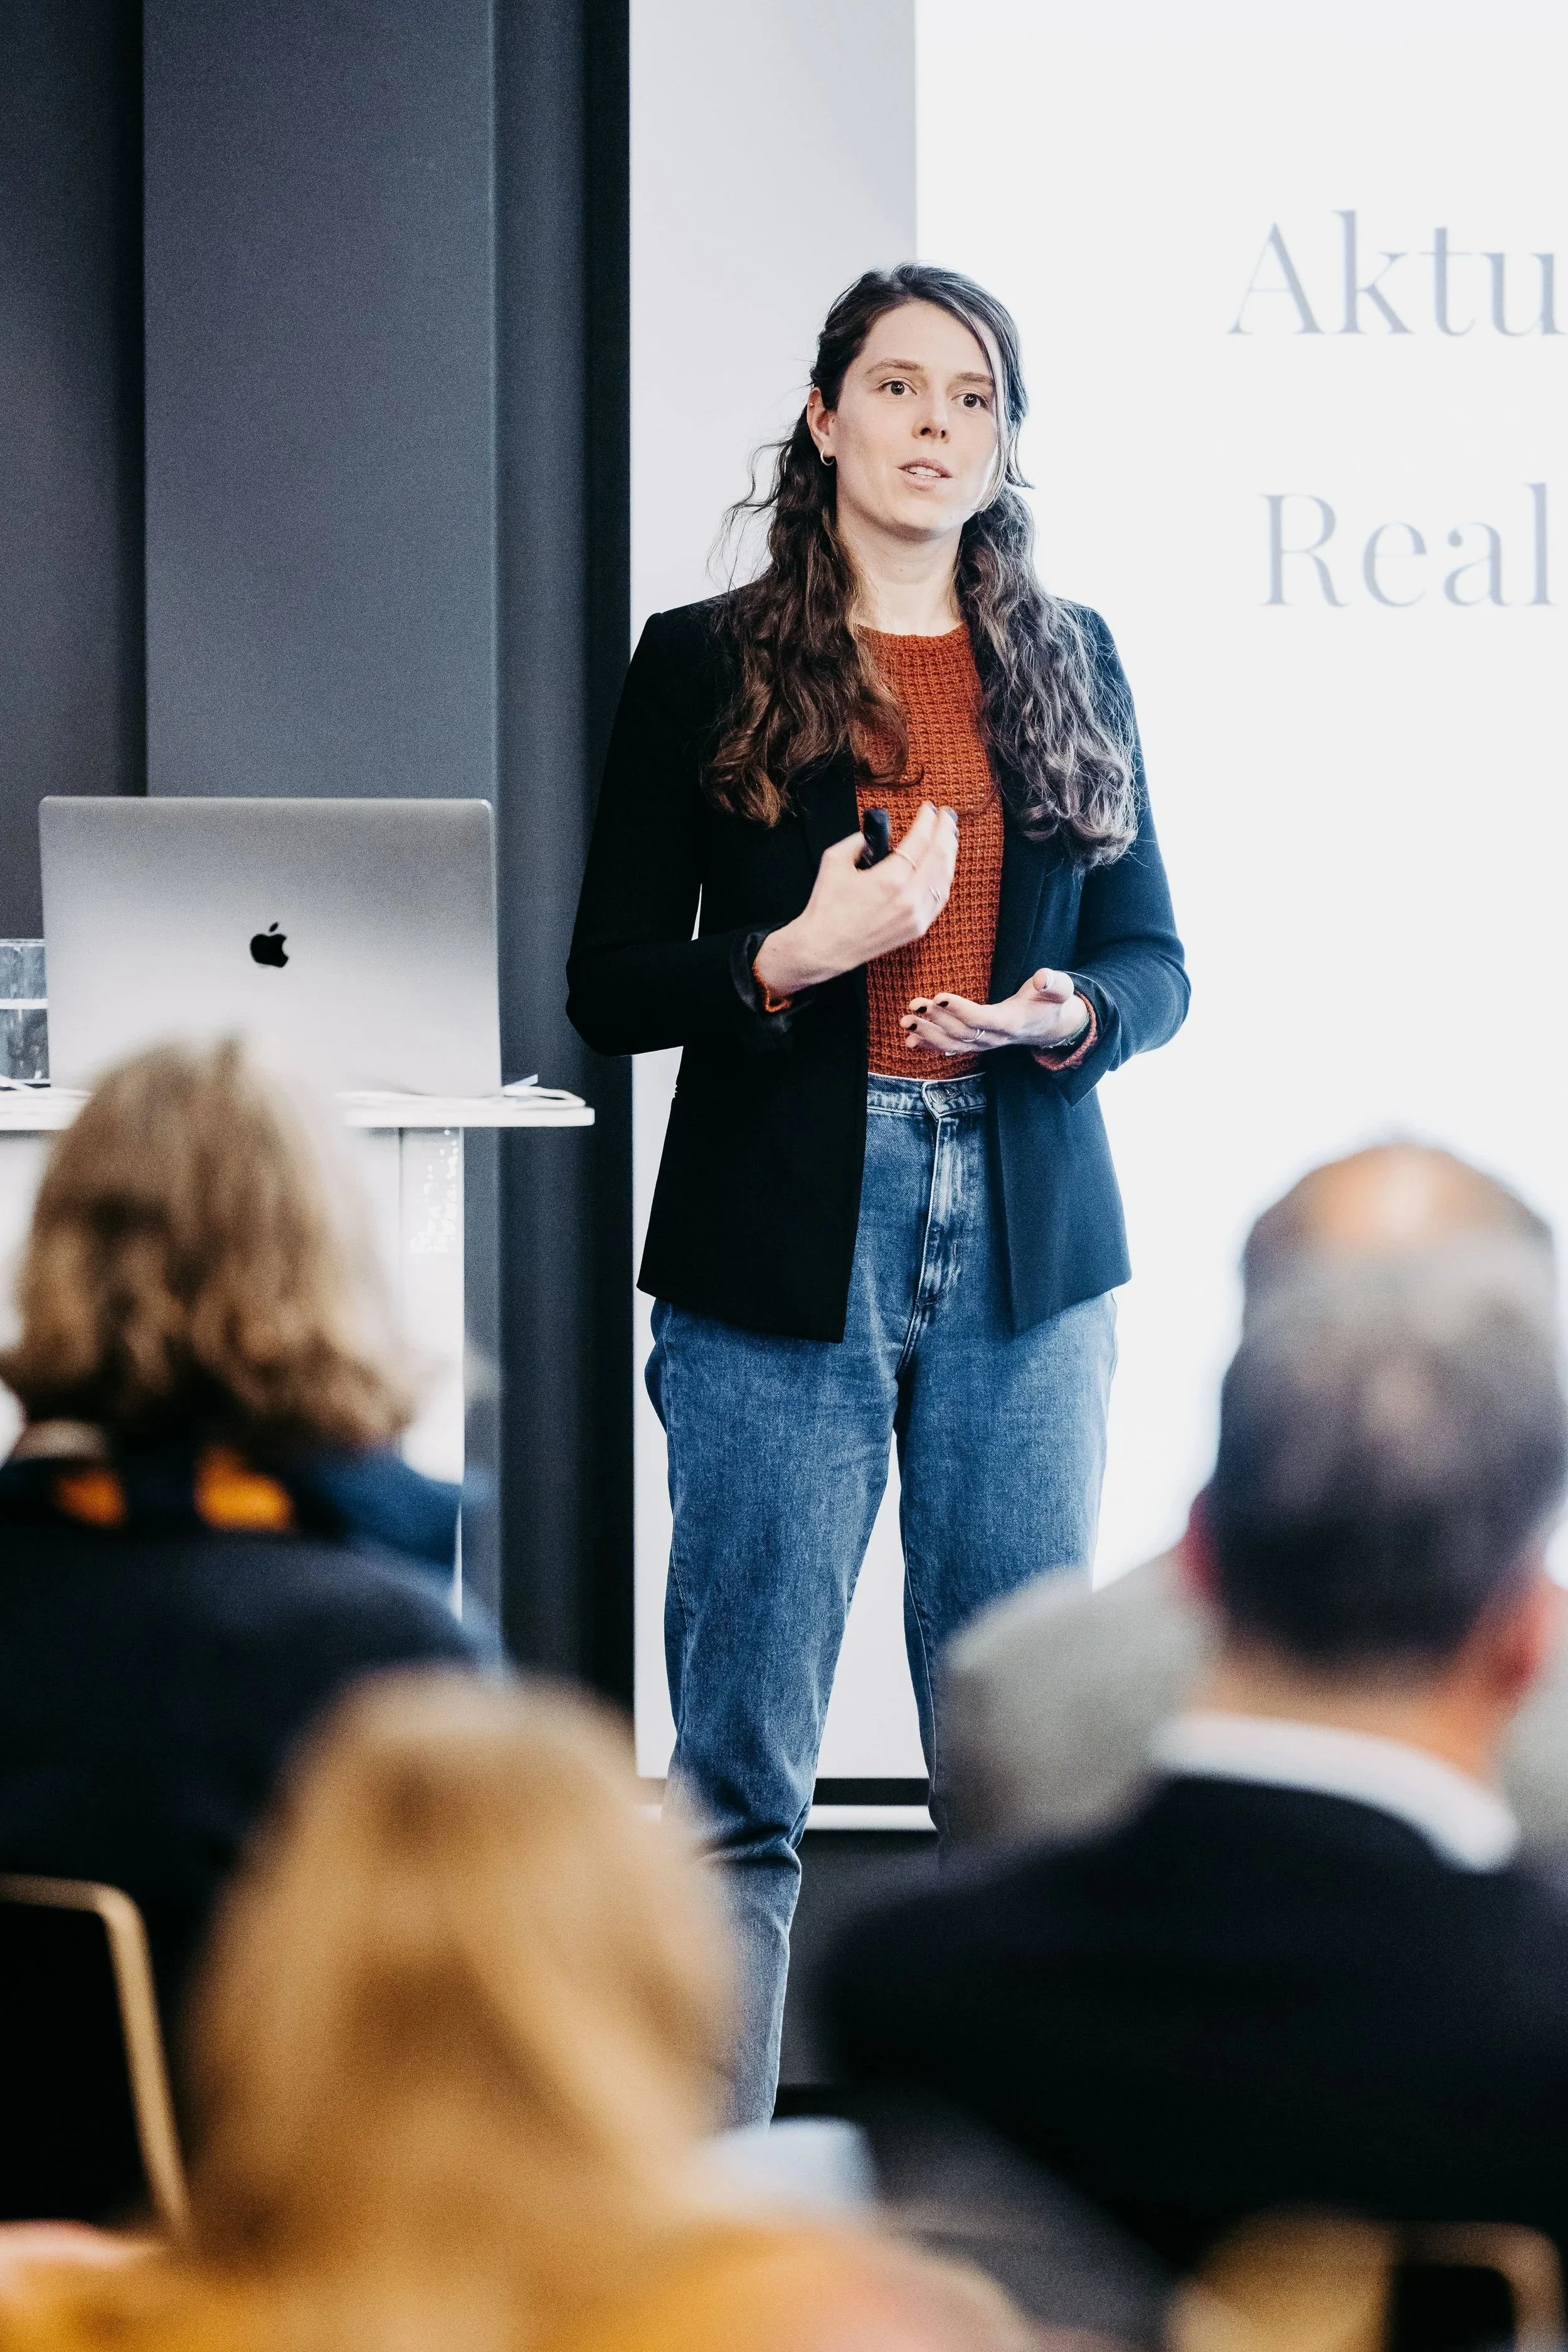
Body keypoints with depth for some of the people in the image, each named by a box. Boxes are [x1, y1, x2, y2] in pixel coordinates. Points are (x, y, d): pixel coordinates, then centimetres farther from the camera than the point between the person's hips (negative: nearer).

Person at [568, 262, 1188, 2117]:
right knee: (741, 1770, -1)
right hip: (782, 1244, -2)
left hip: (1025, 1244, 2)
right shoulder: (707, 665, 4)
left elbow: (1155, 956, 14)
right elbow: (610, 987, 2)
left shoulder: (1069, 663, 11)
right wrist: (797, 958, -15)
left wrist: (1071, 1016, -8)